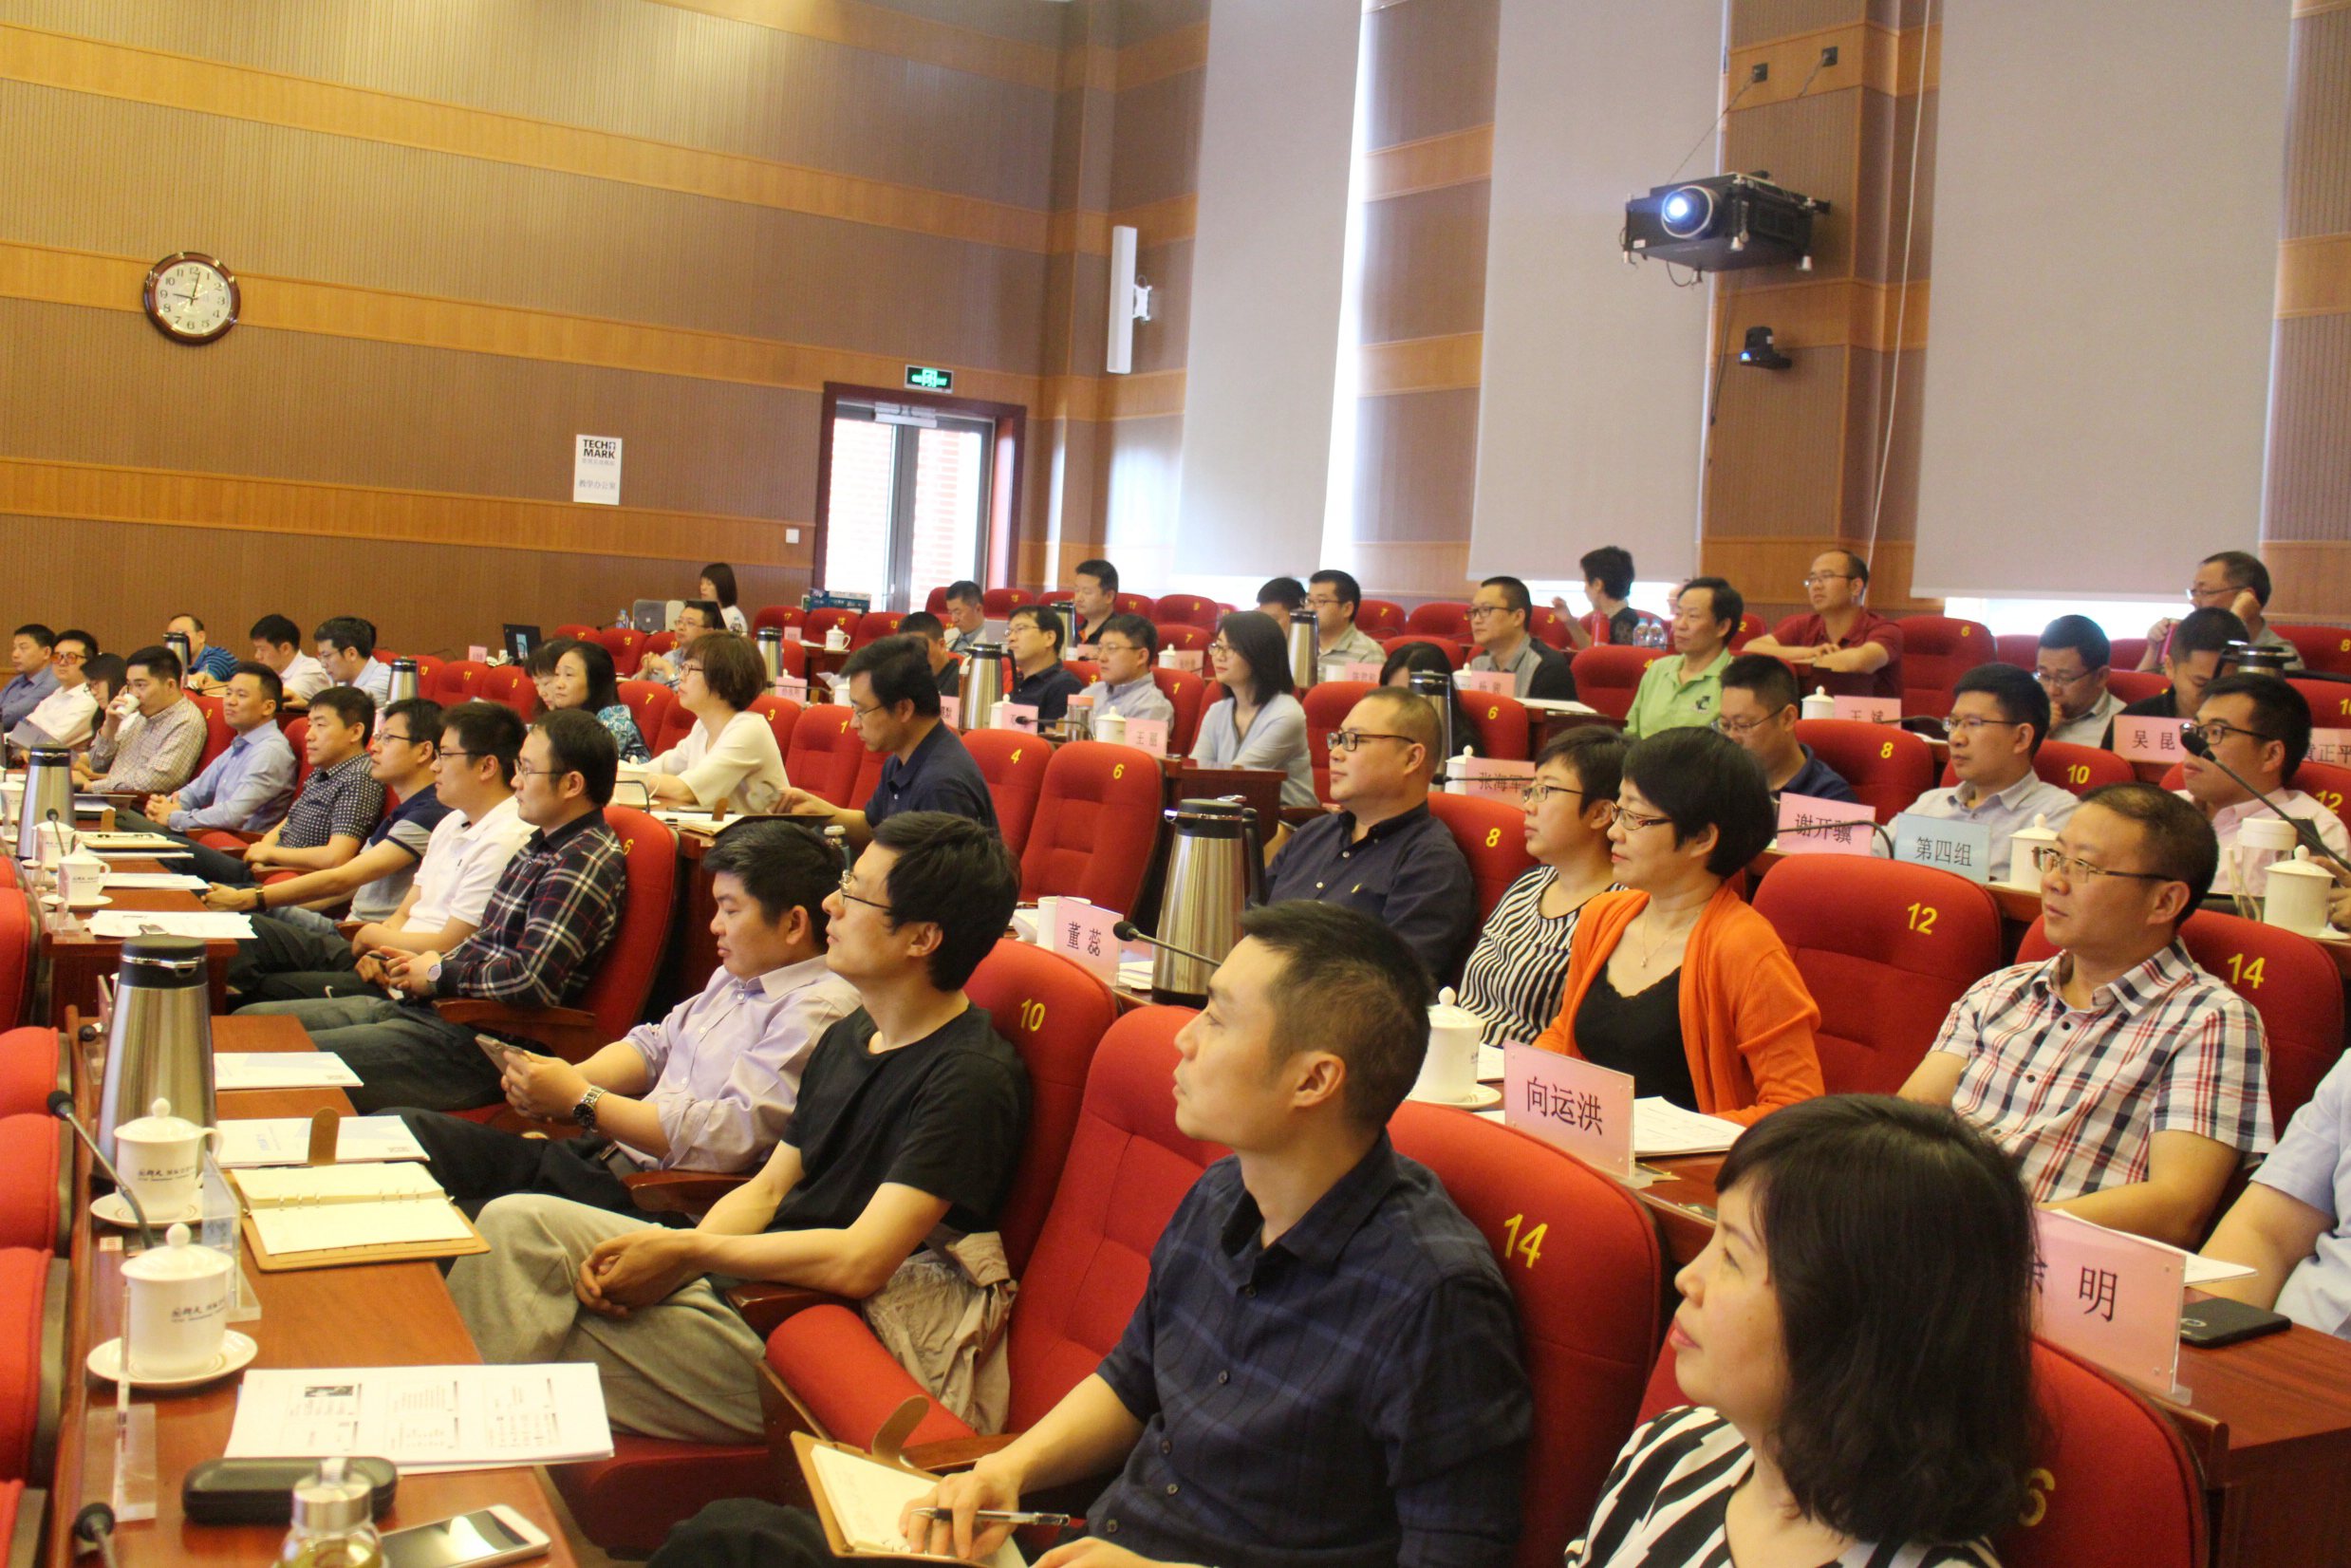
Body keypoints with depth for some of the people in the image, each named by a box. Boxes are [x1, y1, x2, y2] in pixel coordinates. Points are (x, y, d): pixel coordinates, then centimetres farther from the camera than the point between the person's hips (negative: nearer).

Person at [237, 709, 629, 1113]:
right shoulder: (540, 847, 16)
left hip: (483, 1043, -11)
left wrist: (439, 974, -9)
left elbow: (534, 981, -26)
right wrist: (421, 967, 5)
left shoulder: (586, 863, -17)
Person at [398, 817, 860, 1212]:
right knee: (410, 1128, 1)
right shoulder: (736, 979, 18)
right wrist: (568, 1077, 1)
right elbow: (655, 1043, 24)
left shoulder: (819, 1011, -15)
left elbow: (724, 1137, -23)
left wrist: (579, 1101, -14)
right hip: (602, 1155, 10)